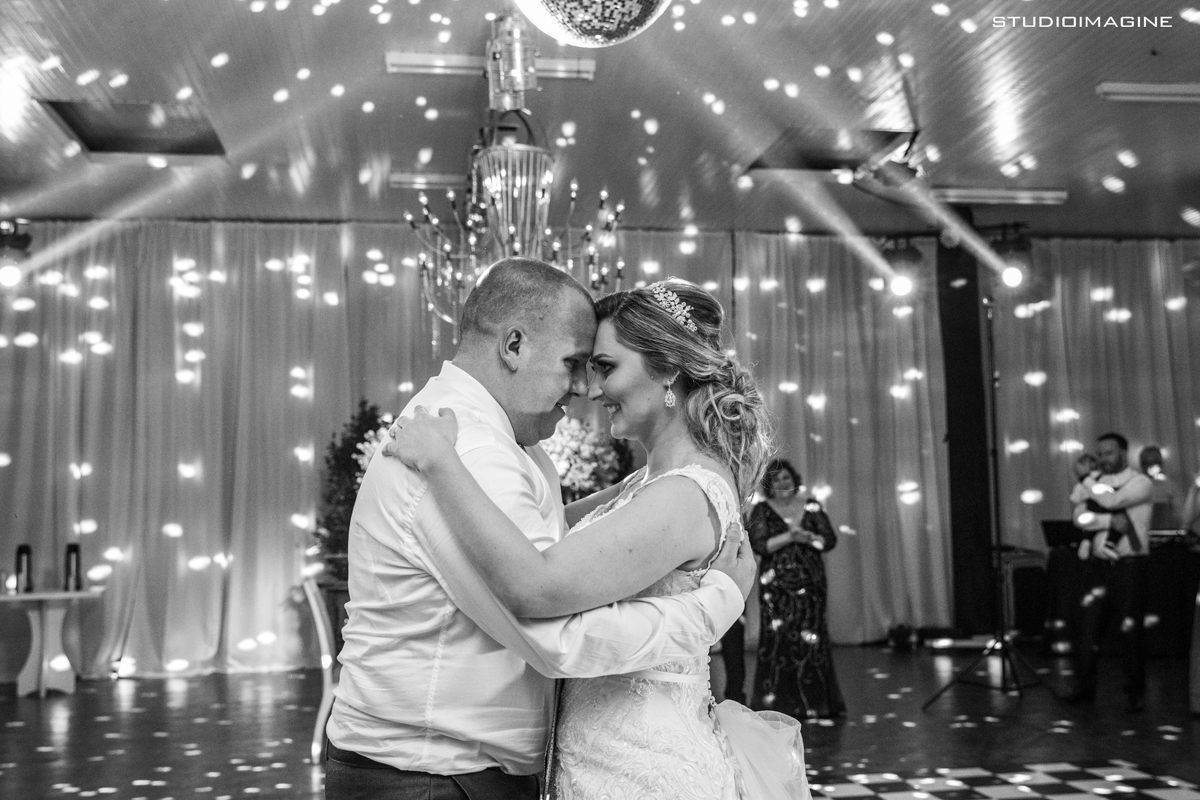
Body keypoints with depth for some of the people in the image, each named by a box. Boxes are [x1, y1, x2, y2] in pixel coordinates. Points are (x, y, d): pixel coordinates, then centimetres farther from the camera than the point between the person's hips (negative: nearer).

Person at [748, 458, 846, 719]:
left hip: (810, 583, 2)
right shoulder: (762, 511, 3)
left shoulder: (811, 507, 10)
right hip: (777, 587, -2)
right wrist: (789, 536, -17)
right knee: (778, 640, -5)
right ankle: (778, 702, 2)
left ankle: (815, 702, 9)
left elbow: (830, 539, 4)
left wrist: (807, 537, -12)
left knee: (812, 639, 0)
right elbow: (759, 544, -9)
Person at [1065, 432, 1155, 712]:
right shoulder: (1094, 481, 11)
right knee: (1089, 624, 3)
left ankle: (1135, 693, 12)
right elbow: (1080, 517, -4)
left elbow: (1112, 500, -21)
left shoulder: (1140, 483, -3)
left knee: (1131, 629, 0)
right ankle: (1084, 686, 11)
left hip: (1130, 564, -4)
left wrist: (1085, 489, -4)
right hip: (1100, 564, 4)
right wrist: (1111, 521, -17)